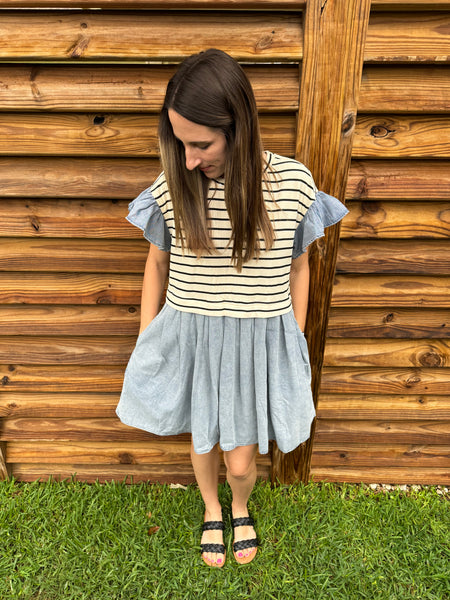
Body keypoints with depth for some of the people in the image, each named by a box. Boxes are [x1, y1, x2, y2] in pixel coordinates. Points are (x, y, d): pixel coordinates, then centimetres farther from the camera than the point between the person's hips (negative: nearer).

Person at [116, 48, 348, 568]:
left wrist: (295, 345, 8)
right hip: (191, 340, 1)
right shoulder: (172, 187, -10)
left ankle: (241, 507, 53)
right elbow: (157, 265, 4)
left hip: (262, 342, -1)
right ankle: (212, 511, 57)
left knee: (241, 462, 13)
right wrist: (145, 343, 9)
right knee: (204, 445, 21)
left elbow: (298, 269, 0)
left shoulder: (293, 184, -12)